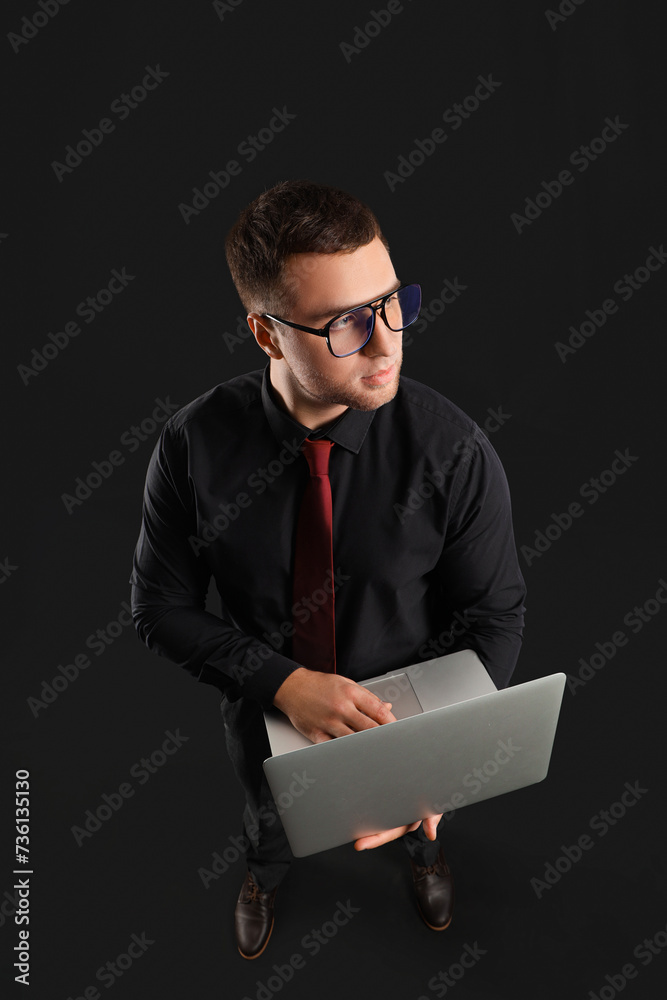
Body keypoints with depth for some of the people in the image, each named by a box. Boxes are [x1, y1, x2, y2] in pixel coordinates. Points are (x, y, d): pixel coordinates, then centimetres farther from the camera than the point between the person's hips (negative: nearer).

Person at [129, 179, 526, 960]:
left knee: (419, 816, 34)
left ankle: (421, 853, 74)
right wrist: (284, 683, -29)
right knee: (269, 821, 34)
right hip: (266, 712, 1)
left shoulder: (455, 452, -28)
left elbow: (495, 616, -18)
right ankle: (265, 877, 73)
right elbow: (161, 607, -16)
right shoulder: (192, 446, -26)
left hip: (410, 713, 0)